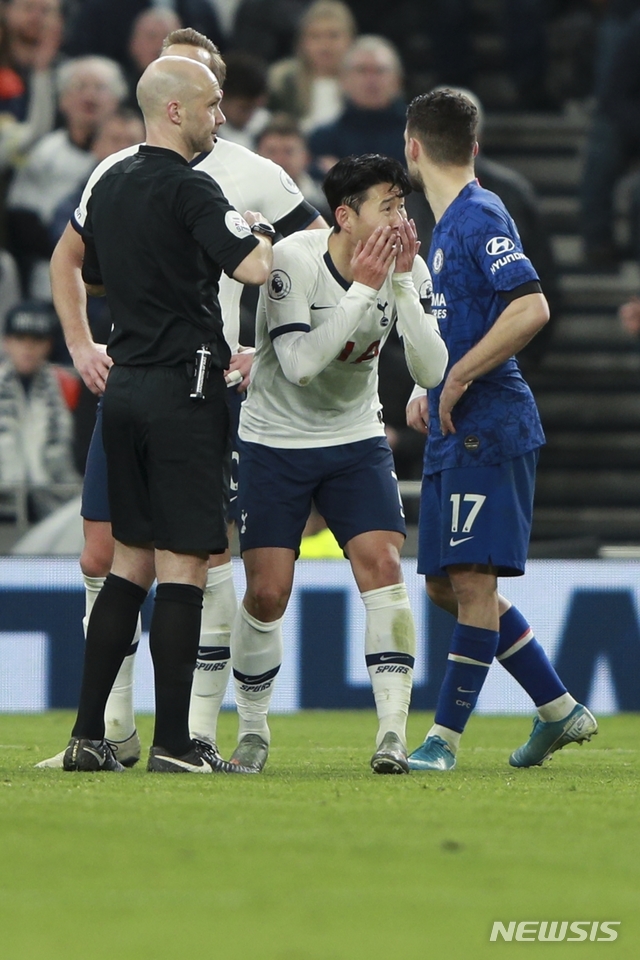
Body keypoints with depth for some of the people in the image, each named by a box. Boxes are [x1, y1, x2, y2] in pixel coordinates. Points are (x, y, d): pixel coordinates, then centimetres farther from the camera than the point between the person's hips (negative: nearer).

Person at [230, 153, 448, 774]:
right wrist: (362, 290, -29)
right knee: (267, 590, -6)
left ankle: (392, 734, -20)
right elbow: (300, 365, -28)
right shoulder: (292, 260, -21)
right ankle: (252, 730, 17)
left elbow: (431, 370, -16)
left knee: (382, 563, -16)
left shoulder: (409, 269, -8)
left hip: (356, 442, 3)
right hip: (274, 441, -3)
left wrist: (402, 286, -25)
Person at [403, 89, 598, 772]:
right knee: (447, 586, 10)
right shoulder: (447, 224, 18)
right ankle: (559, 710, 17)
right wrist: (429, 391, 16)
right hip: (453, 435, 10)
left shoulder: (479, 217, -12)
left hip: (489, 428, -10)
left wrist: (458, 380, -19)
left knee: (472, 579, -9)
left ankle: (445, 736, -9)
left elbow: (530, 309, -23)